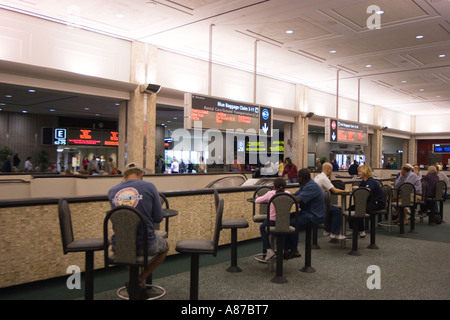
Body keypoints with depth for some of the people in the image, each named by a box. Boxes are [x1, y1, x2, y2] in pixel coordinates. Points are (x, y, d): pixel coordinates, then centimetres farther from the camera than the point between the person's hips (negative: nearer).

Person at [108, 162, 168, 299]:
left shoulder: (112, 191, 1)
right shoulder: (149, 186, -6)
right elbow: (158, 218, -3)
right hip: (145, 243, -3)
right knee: (165, 247, 30)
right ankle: (140, 279, 13)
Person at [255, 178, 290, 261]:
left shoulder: (270, 194, -7)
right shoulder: (287, 194, -1)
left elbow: (256, 200, -1)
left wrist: (266, 200, 18)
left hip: (272, 221, -3)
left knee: (262, 227, 29)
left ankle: (269, 250, 15)